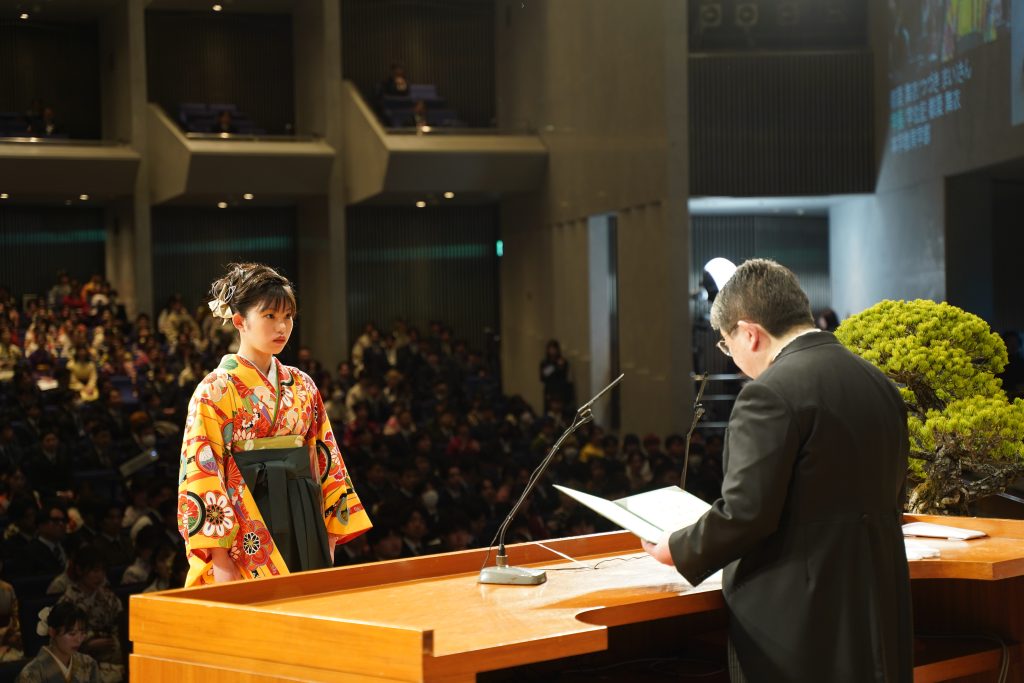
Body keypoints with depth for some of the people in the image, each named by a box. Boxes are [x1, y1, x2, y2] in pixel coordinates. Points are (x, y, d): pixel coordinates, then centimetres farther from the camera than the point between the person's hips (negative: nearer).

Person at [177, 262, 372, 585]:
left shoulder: (302, 386, 11)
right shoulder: (215, 390, -5)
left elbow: (325, 461, 13)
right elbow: (202, 474, -9)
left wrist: (329, 540, 7)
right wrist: (220, 560, -15)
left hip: (302, 531, 5)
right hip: (248, 532, -5)